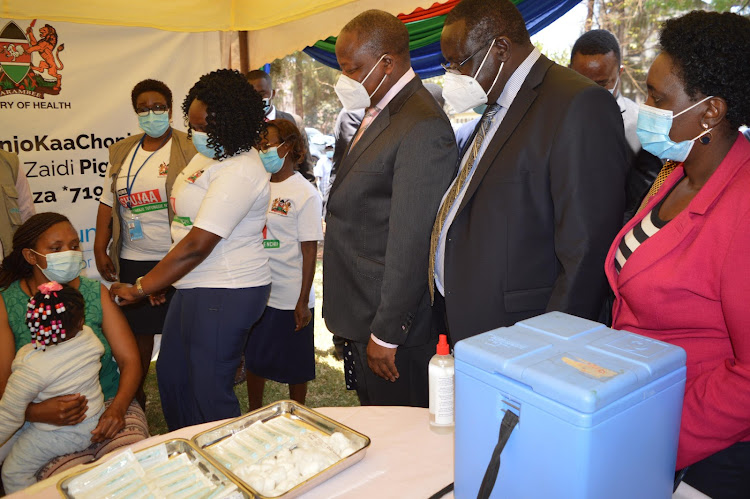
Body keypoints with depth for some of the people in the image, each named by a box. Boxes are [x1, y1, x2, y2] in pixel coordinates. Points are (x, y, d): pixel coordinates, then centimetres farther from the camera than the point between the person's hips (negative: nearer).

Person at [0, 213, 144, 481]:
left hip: (109, 404, 1)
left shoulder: (96, 293, 7)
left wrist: (117, 407, -15)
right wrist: (36, 412, -22)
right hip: (43, 424, -1)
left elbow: (129, 360, 3)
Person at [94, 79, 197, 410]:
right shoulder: (122, 152, 12)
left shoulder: (189, 150, -4)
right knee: (138, 329, 12)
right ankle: (134, 394, 31)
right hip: (132, 259, 4)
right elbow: (108, 203, 15)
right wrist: (100, 250, 6)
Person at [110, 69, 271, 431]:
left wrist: (140, 289, -15)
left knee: (209, 391, 3)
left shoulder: (239, 172, -23)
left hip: (226, 293, -10)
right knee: (171, 375, 23)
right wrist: (160, 279, 15)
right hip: (195, 287, 11)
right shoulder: (208, 154, 9)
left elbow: (197, 245, -24)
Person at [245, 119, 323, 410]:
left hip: (290, 296, -5)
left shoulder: (305, 194, -10)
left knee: (295, 365, 10)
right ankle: (254, 416, 37)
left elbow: (310, 250, -11)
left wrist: (303, 301, -14)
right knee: (254, 359, 18)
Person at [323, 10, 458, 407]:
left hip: (392, 320, -9)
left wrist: (386, 334, -18)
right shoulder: (378, 114, 12)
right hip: (360, 314, 9)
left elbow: (411, 243, -23)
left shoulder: (423, 128, -20)